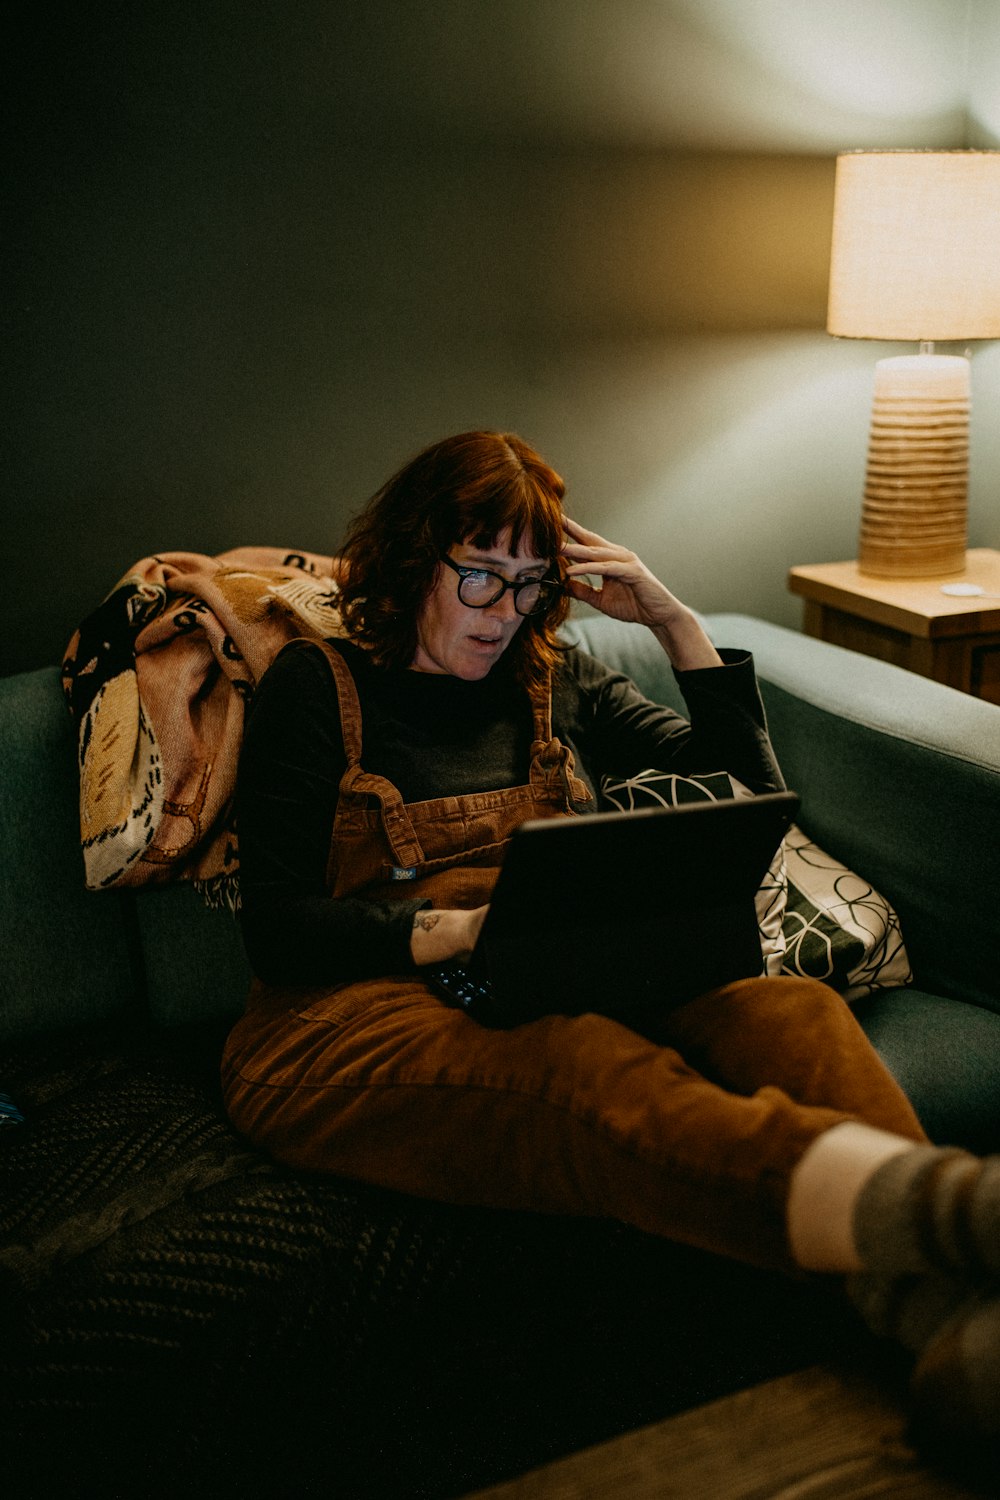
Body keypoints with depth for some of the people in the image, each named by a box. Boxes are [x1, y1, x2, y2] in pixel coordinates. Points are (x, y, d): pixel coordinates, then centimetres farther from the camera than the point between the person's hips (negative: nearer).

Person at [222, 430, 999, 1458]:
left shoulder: (557, 682, 25)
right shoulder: (316, 688, 11)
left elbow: (752, 796, 23)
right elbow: (277, 930, 0)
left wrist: (674, 622, 14)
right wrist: (461, 929, -16)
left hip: (575, 989, 5)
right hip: (363, 1015, -4)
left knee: (787, 1007, -30)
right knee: (589, 1071, -40)